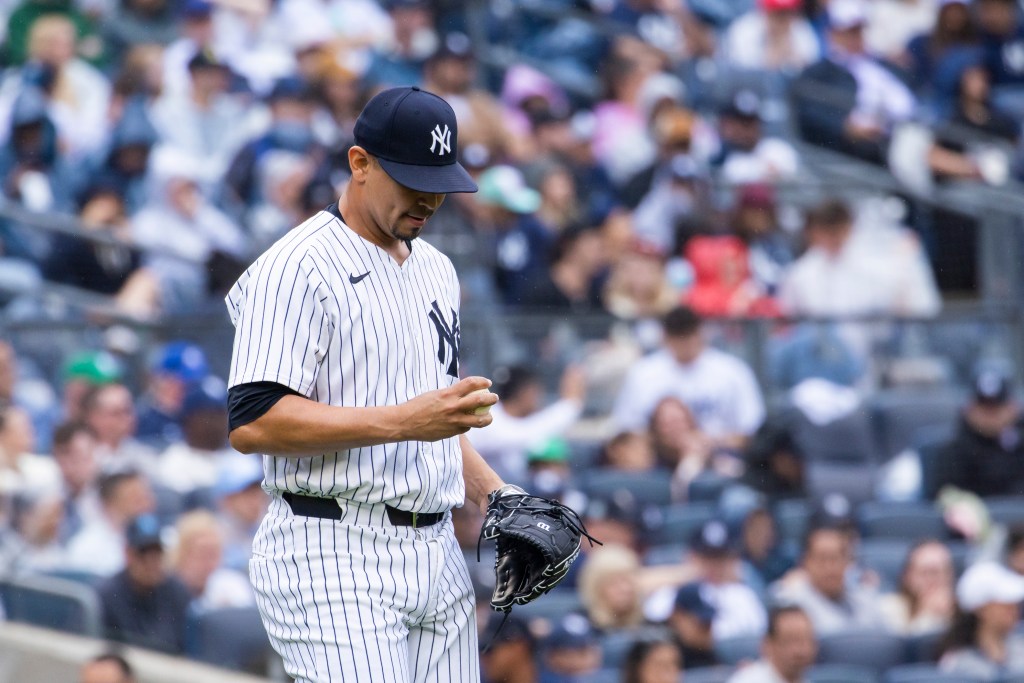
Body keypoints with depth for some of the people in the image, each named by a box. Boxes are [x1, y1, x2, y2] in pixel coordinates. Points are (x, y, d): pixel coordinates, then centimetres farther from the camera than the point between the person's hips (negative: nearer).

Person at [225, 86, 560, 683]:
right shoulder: (299, 270, -9)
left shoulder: (436, 271, 19)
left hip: (438, 559, 8)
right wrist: (403, 420, -22)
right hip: (334, 560, -8)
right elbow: (253, 423, -18)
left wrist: (493, 494, 11)